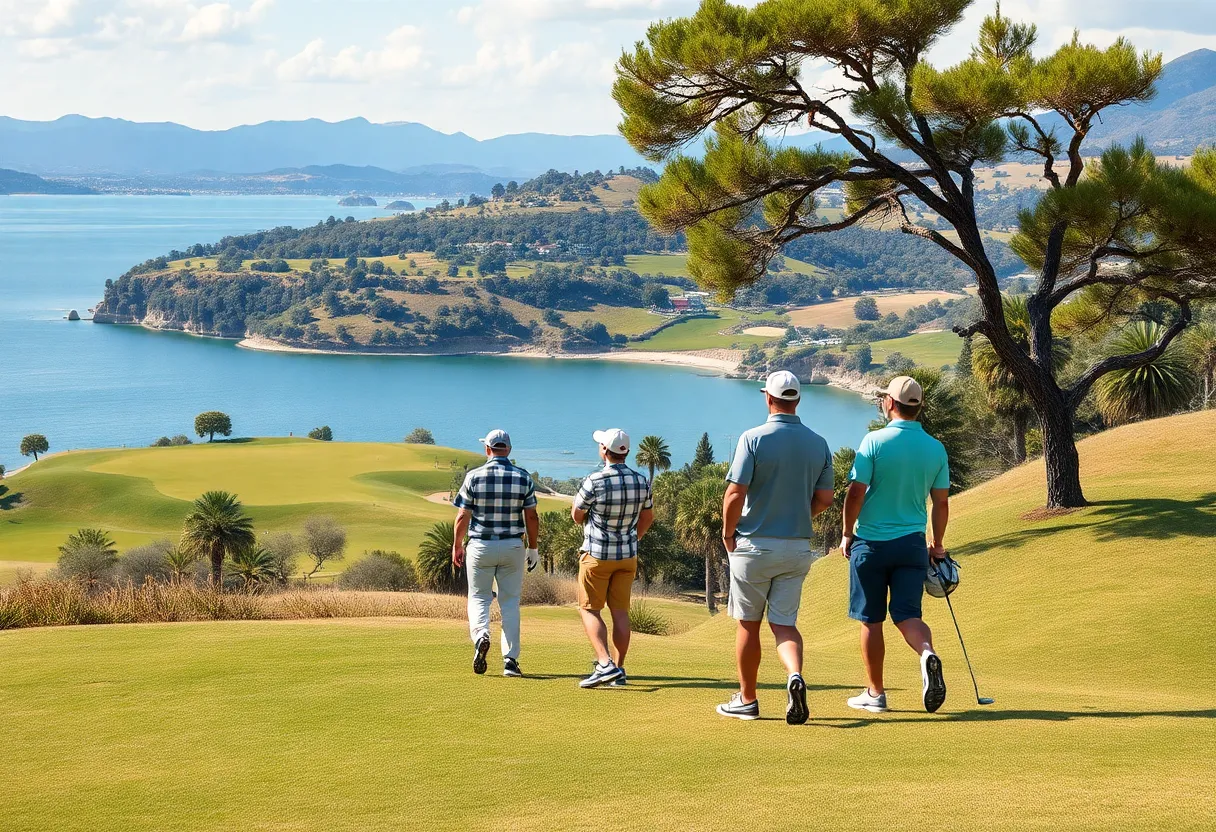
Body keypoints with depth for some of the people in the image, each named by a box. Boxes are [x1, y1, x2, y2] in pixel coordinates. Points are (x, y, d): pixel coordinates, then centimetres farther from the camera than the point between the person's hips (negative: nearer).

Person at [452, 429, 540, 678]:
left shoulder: (474, 476, -7)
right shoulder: (523, 477, -2)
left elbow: (462, 516, -5)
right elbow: (531, 517, 0)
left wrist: (457, 545, 8)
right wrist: (533, 548, 10)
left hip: (480, 546, -1)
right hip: (512, 546, 1)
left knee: (479, 596, 11)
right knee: (510, 601, 8)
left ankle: (481, 634, -19)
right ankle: (510, 659, 3)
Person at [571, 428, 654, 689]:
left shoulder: (594, 482, -19)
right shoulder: (641, 482, -2)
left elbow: (577, 516, -4)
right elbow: (648, 517, 13)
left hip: (597, 555, -5)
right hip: (628, 556, 5)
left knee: (589, 610, 3)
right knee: (620, 611, 10)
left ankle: (605, 664, -14)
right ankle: (618, 670, 11)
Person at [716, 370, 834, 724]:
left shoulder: (754, 439, -13)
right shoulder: (818, 444, 1)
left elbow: (735, 493, -16)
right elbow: (824, 499, 4)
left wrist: (727, 534, -1)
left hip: (755, 545, -3)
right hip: (798, 547, 4)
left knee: (748, 624, 10)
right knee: (784, 623, 8)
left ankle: (747, 699, 18)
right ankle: (795, 675, -20)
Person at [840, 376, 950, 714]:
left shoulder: (875, 442, -11)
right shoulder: (936, 448, 2)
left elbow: (856, 493, -12)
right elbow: (941, 502, 7)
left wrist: (847, 534, 1)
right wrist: (938, 545, 18)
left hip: (871, 543, -3)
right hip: (913, 543, 3)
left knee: (871, 620, 8)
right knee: (907, 615, 3)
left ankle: (875, 693, 15)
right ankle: (927, 653, -28)